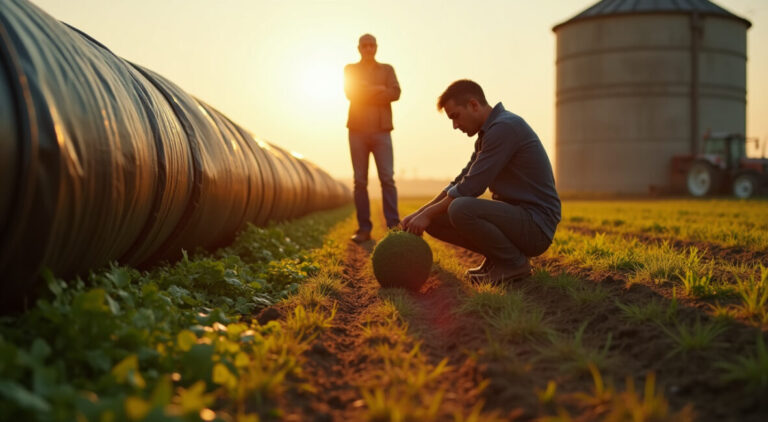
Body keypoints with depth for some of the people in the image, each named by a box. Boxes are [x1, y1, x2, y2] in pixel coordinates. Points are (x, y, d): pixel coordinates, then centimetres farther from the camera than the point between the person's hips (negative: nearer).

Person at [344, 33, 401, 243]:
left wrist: (365, 92, -8)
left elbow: (395, 93, -4)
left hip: (381, 130, 0)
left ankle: (394, 226, -11)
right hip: (357, 130, 1)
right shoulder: (350, 69, 14)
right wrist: (379, 89, -7)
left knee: (387, 178, -10)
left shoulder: (387, 69, 14)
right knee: (360, 181, -1)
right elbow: (350, 92, -5)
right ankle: (364, 229, 2)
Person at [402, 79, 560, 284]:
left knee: (460, 209, -32)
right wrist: (420, 213, 9)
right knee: (435, 220, 4)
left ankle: (515, 262, -10)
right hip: (513, 216, 9)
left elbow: (470, 188, -20)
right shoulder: (488, 133, 14)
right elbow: (461, 182, 18)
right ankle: (496, 259, 10)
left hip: (535, 224, -9)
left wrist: (428, 214, -8)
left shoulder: (505, 127, -18)